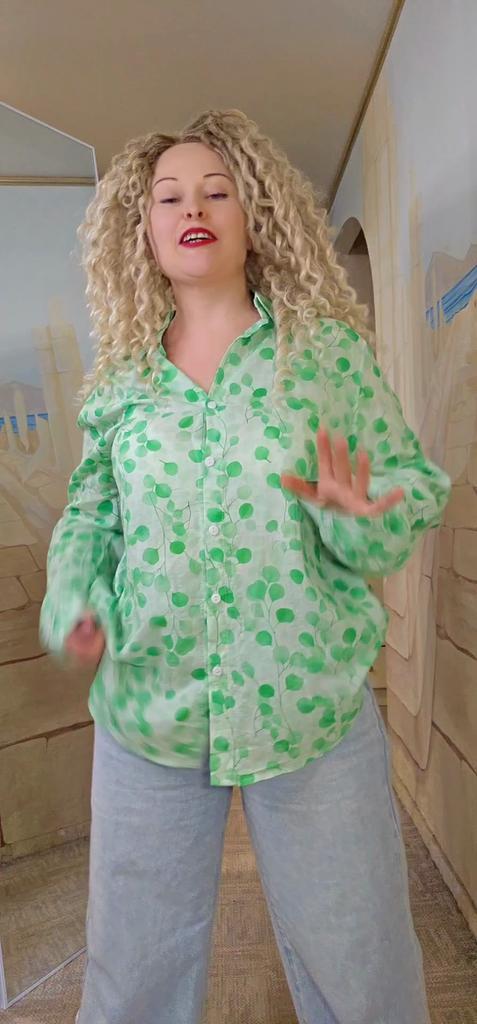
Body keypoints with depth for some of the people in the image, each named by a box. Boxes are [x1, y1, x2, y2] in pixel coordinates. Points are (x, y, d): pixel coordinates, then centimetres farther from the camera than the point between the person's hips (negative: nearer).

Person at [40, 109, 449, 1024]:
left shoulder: (329, 348, -1)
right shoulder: (120, 380, 5)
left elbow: (415, 494, 0)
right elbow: (88, 516, 10)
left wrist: (359, 517, -22)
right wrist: (74, 604, -9)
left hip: (313, 707, -1)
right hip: (146, 712, 3)